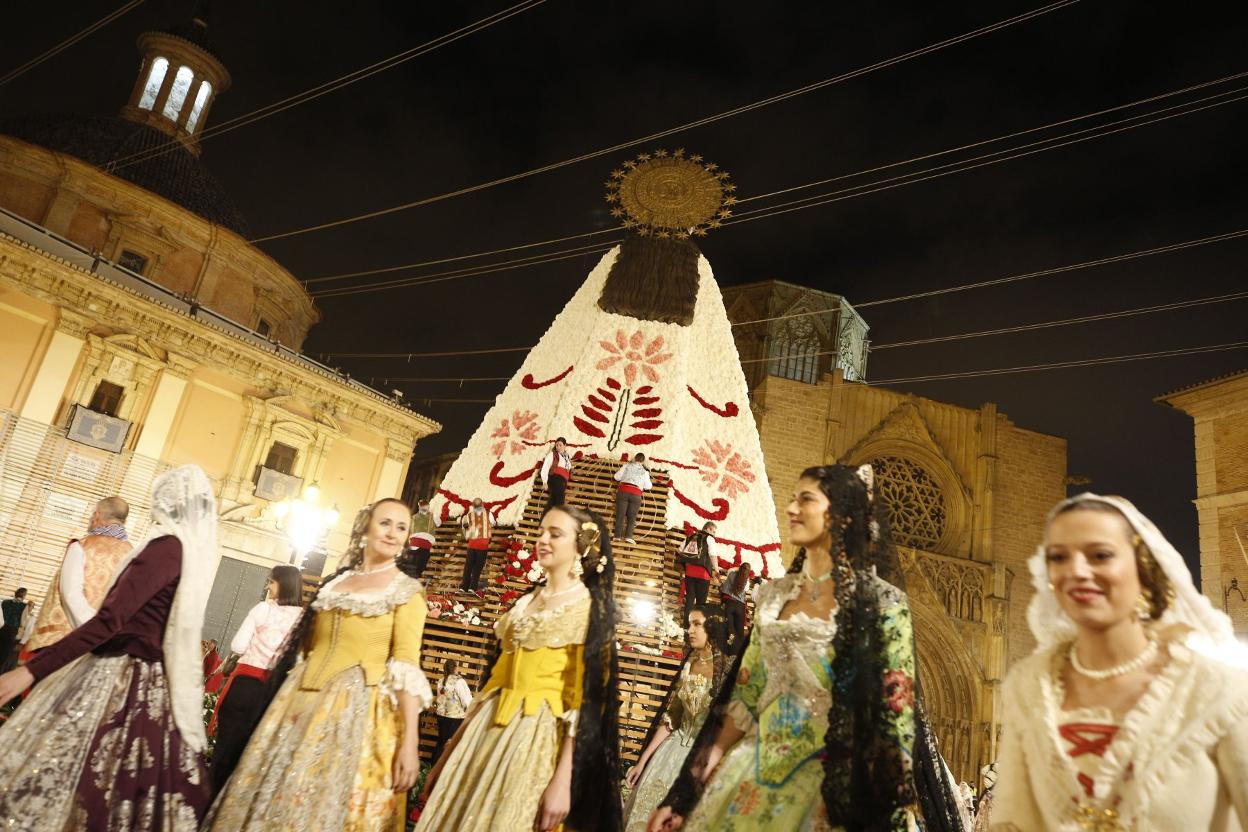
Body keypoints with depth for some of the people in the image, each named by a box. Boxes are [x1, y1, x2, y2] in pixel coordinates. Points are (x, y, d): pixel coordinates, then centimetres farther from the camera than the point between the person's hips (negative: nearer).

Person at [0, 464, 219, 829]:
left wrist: (32, 670, -20)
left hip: (122, 679, -8)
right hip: (155, 685, 8)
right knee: (127, 785, 13)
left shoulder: (166, 546, -16)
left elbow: (109, 620, -22)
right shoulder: (196, 551, 11)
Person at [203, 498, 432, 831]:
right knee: (276, 799, 10)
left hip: (357, 710, -5)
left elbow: (407, 667, -11)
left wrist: (410, 741, -19)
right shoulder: (335, 581, 13)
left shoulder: (406, 591, -2)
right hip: (303, 704, 5)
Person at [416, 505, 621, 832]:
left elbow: (584, 700, -12)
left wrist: (563, 780, -18)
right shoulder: (525, 602, 12)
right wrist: (450, 752, 12)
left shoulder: (591, 608, -7)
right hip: (489, 729, 6)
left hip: (538, 734, -6)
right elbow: (497, 677, 13)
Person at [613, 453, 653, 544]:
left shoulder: (627, 465, 11)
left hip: (623, 491, 0)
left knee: (620, 514, 0)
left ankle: (617, 535, -9)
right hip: (636, 494, 0)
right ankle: (628, 536, -11)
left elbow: (617, 477, 11)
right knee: (632, 517, 4)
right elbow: (648, 486, 17)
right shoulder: (645, 471, 13)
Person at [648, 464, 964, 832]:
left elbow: (896, 709, -11)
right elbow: (746, 694, 7)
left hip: (835, 780, -5)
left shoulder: (880, 601, -10)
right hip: (758, 775, 5)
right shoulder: (774, 595, 5)